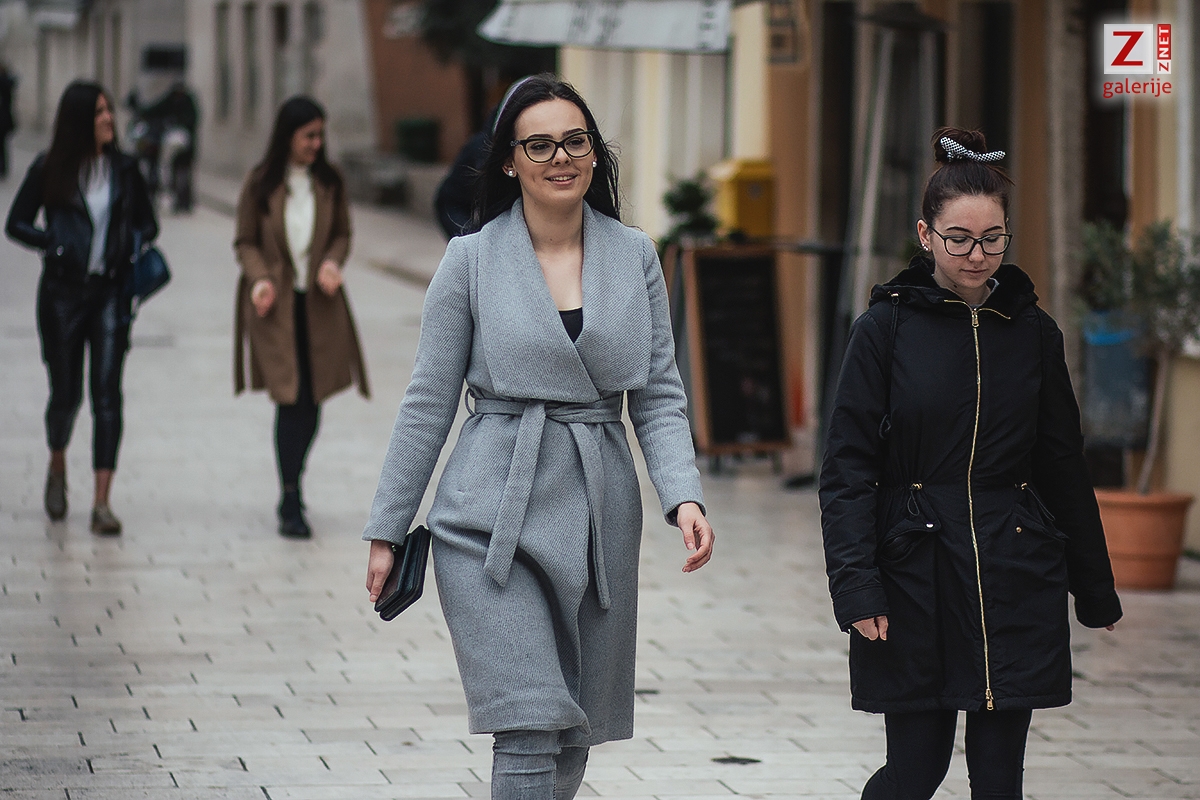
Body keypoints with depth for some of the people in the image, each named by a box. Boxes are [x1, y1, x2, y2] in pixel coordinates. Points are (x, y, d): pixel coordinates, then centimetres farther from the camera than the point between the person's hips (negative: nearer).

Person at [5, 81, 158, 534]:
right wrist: (55, 245, -11)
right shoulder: (49, 170, -2)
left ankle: (101, 504, -12)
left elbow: (147, 224, 14)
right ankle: (57, 465, 40)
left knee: (107, 392, -9)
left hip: (110, 292, 1)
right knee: (65, 393, 6)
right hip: (63, 292, -1)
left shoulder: (123, 169, 5)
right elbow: (16, 224, 3)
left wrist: (133, 245, -7)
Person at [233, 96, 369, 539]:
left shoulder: (330, 182, 5)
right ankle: (290, 503, -9)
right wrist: (260, 278, -16)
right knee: (292, 399, -12)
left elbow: (342, 233, 13)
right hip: (276, 304, -3)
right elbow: (245, 242, 2)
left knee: (311, 402, 6)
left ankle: (292, 490, 25)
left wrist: (333, 261, -8)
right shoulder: (260, 183, -3)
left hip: (318, 304, 4)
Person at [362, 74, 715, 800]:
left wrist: (685, 496, -9)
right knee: (532, 726, -15)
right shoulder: (473, 260, 0)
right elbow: (429, 405, 4)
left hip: (600, 516, 4)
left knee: (575, 739, 9)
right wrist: (387, 531, 4)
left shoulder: (635, 256, 7)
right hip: (495, 515, -3)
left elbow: (660, 397, 8)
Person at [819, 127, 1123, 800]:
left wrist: (1095, 589, 14)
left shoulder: (1034, 333, 5)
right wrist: (856, 586, -13)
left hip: (1017, 579, 2)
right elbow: (849, 471, -4)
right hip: (916, 577, -2)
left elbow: (1064, 468, 12)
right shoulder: (887, 328, -3)